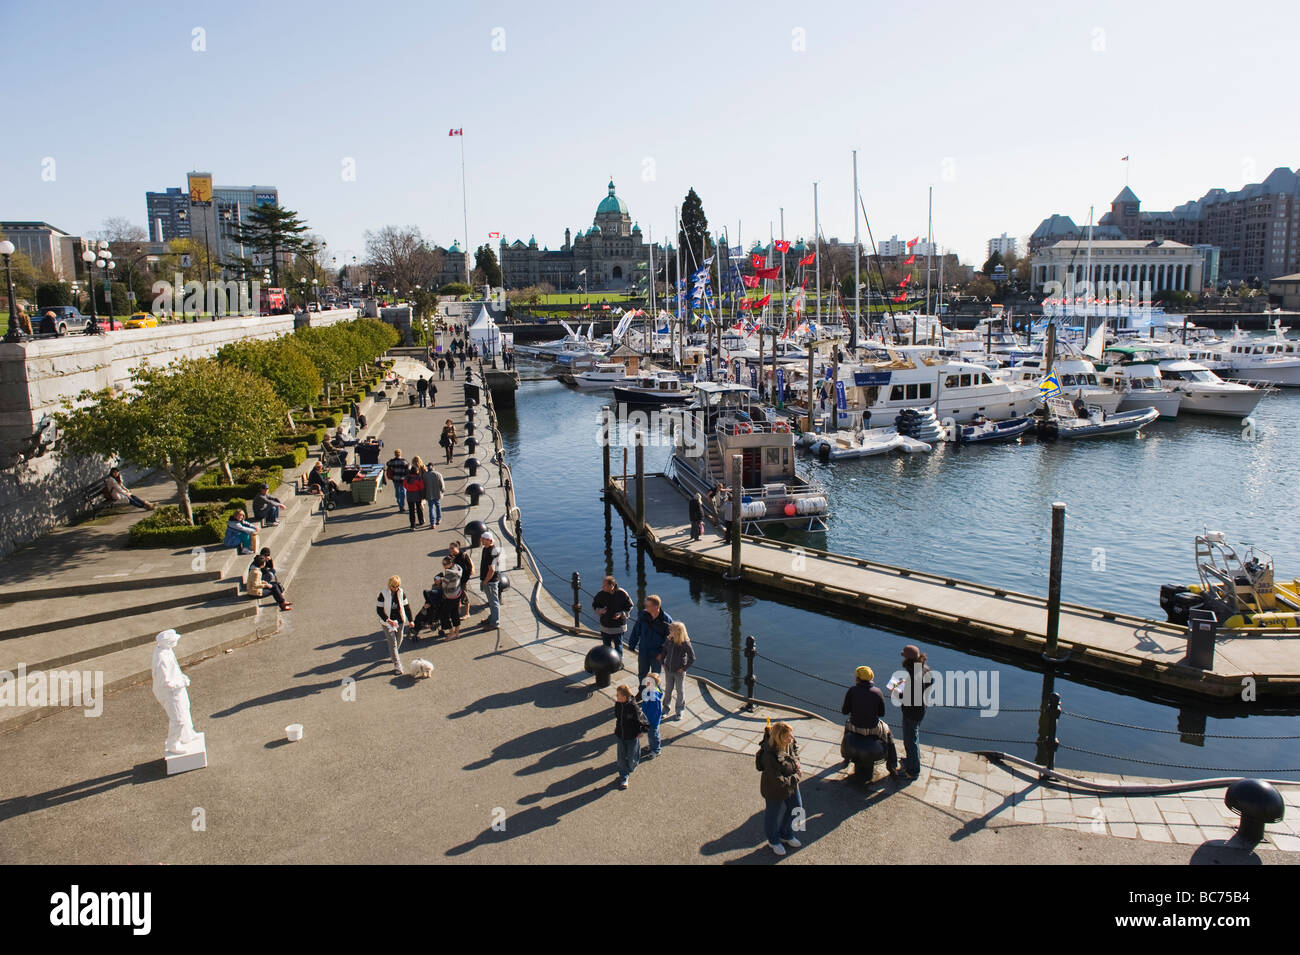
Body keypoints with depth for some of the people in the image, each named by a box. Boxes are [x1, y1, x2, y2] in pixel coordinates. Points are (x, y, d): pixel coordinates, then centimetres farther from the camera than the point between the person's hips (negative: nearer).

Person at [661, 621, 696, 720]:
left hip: (679, 672, -4)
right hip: (669, 670, 4)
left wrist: (684, 668, -13)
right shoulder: (669, 640, -8)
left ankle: (679, 711, 24)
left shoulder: (685, 643, -22)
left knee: (680, 690, 10)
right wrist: (663, 663, 7)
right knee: (668, 689, 18)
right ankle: (666, 706, 35)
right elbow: (664, 651, 11)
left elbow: (692, 658, -15)